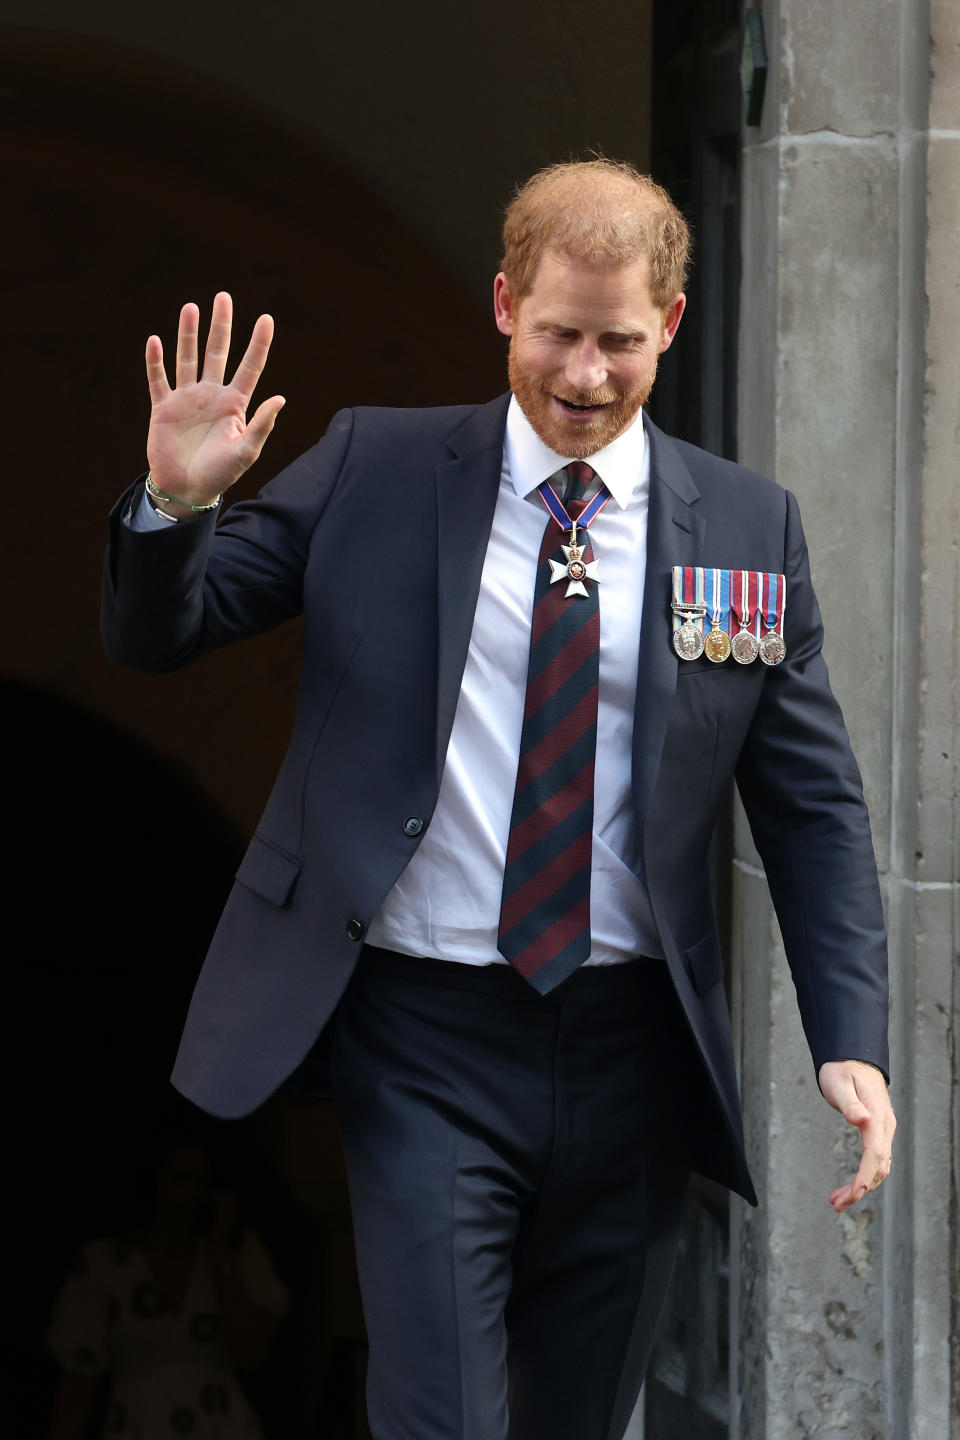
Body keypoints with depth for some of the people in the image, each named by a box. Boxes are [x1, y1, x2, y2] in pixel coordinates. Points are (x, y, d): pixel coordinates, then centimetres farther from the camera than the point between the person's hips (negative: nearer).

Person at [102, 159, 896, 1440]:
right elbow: (157, 637, 4)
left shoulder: (747, 527, 5)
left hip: (631, 1049, 2)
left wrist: (851, 1041, -4)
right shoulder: (373, 471, 2)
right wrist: (178, 502, -17)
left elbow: (815, 805, 7)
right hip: (428, 1043, -2)